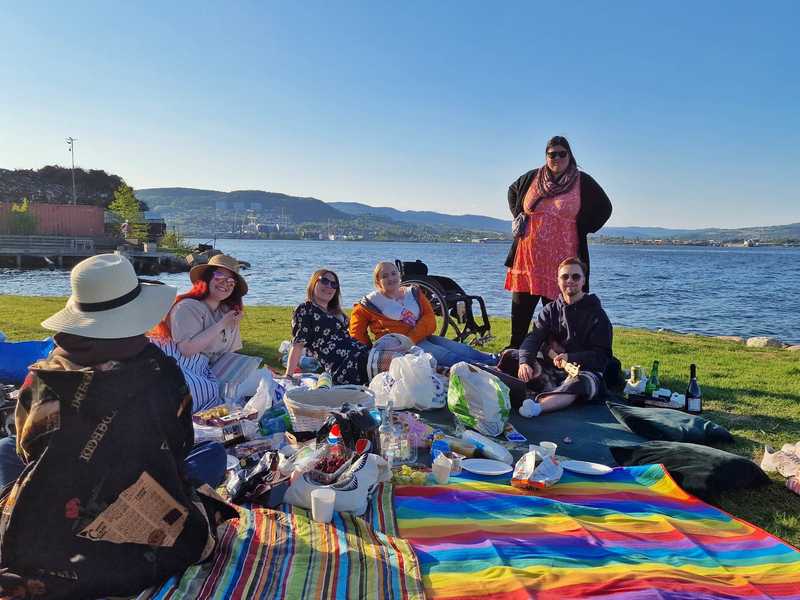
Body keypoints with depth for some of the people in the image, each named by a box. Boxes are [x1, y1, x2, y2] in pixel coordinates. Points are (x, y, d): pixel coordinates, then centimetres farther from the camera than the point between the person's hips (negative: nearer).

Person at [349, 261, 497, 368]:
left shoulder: (413, 292, 16)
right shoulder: (371, 302, 5)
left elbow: (430, 318, 3)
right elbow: (356, 333, 7)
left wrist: (410, 339, -13)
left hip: (422, 336, 6)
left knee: (463, 350, -15)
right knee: (446, 356, -27)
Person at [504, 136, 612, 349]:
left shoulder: (583, 182, 2)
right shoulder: (532, 178, 9)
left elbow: (604, 208, 11)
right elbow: (512, 191, 28)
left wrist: (583, 229, 3)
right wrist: (517, 216, 16)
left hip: (560, 262, -2)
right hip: (527, 258, 3)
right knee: (520, 309, 5)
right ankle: (514, 350, 16)